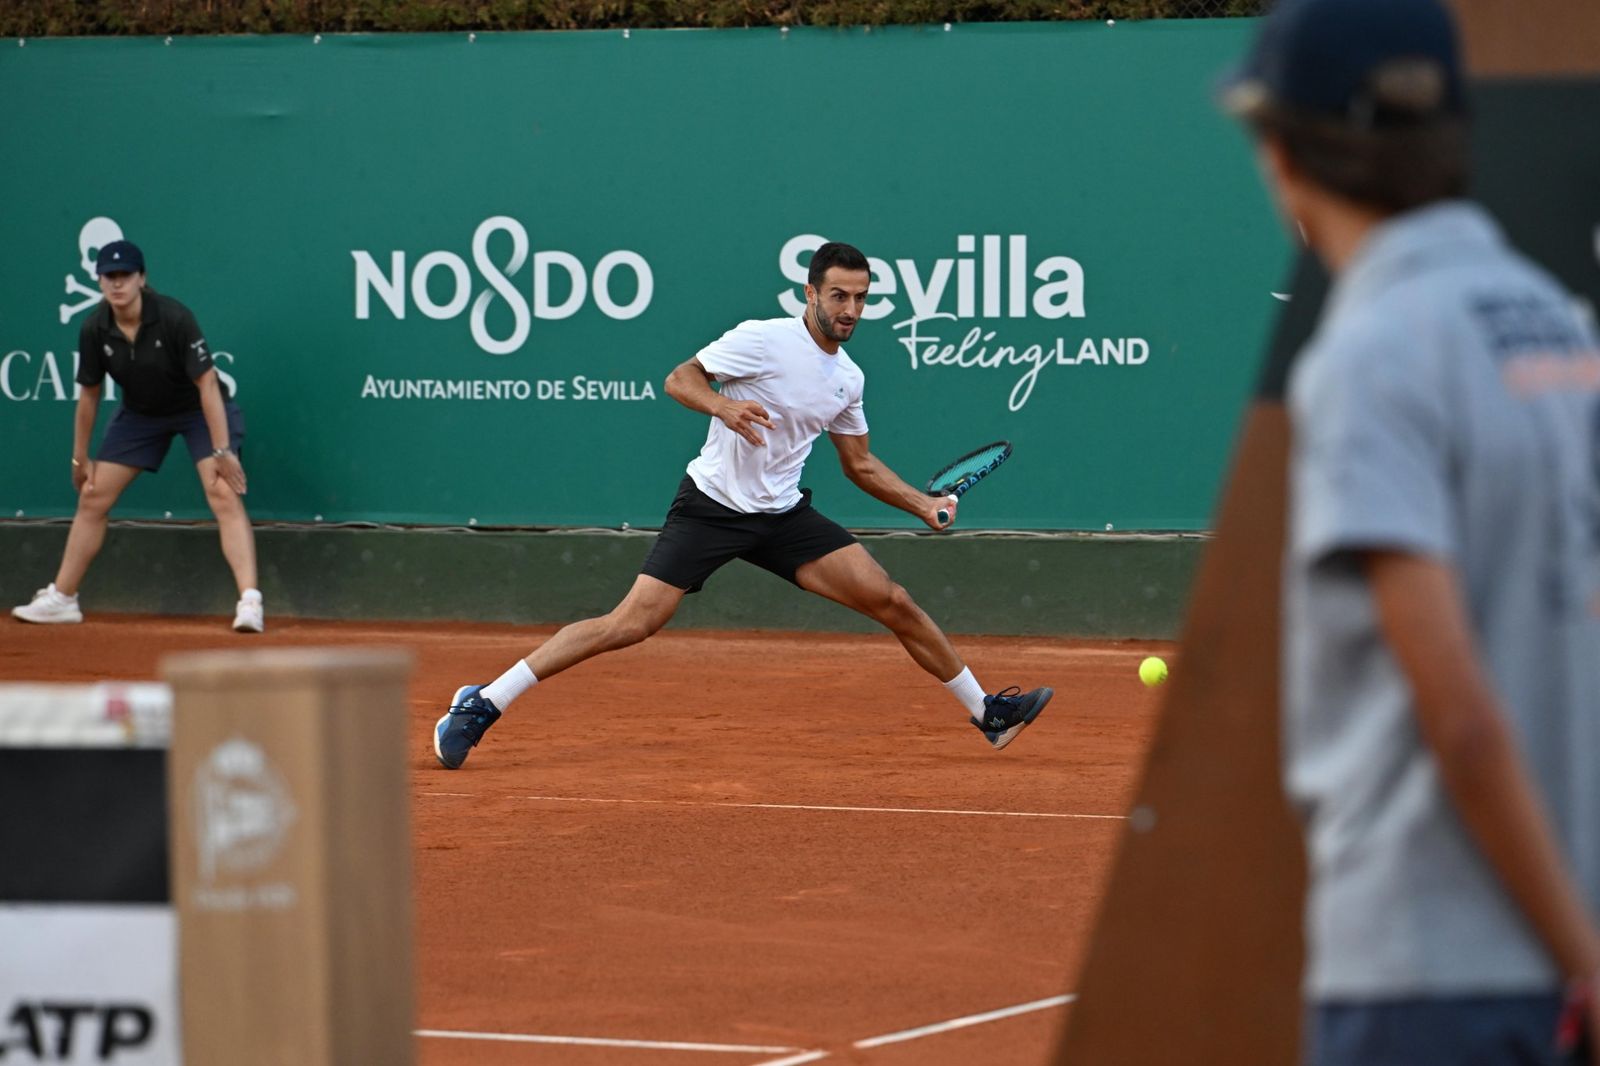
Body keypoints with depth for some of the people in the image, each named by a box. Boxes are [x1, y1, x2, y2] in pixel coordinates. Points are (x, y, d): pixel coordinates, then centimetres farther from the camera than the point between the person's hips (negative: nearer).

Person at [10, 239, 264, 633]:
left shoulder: (175, 318, -30)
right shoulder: (94, 330, -16)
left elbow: (207, 383, -28)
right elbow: (88, 394, -2)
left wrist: (222, 450, -31)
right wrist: (80, 457, 4)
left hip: (198, 409, -5)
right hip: (140, 413, 5)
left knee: (224, 494, -23)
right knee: (92, 497, 5)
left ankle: (250, 601, -29)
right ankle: (61, 598, 20)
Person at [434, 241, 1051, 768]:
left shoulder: (848, 378, 9)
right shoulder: (763, 340, -12)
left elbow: (860, 465, 20)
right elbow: (680, 379, -11)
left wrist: (926, 505, 10)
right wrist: (722, 406, -31)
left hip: (783, 516, 6)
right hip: (711, 504, -6)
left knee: (893, 603, -2)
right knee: (632, 624, -16)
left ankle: (987, 712, 14)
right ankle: (482, 705, -8)